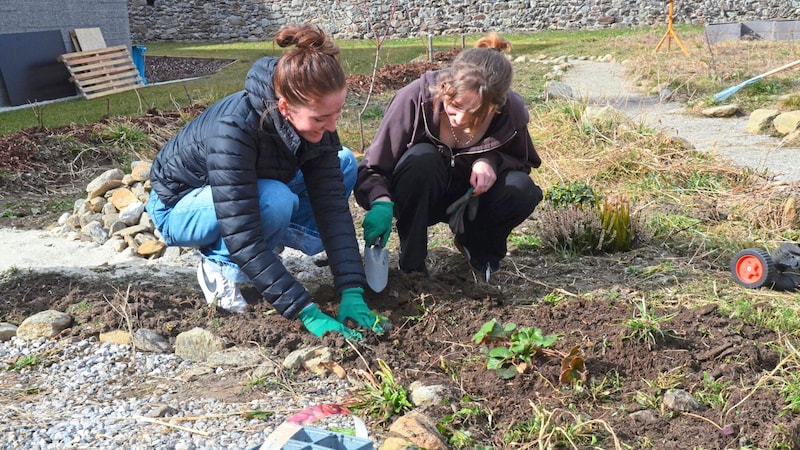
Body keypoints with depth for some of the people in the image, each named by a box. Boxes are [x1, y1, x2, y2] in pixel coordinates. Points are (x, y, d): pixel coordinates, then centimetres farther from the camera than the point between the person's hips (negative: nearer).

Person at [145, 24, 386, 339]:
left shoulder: (315, 122, -21)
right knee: (275, 200, -37)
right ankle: (220, 264, -9)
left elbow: (332, 205, -21)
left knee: (344, 163, -9)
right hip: (179, 206, -6)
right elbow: (242, 238, -41)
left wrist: (352, 292, -28)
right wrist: (307, 312, -42)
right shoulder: (233, 129, -39)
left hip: (252, 192, 6)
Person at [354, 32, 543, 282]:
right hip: (419, 198, -2)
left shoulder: (512, 110, -21)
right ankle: (411, 261, -15)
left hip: (470, 198, 2)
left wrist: (491, 161, -23)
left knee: (522, 191, -27)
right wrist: (381, 203, -47)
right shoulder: (415, 98, -29)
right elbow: (372, 169, -24)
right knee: (421, 160, -35)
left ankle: (479, 246, 5)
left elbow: (522, 160, 0)